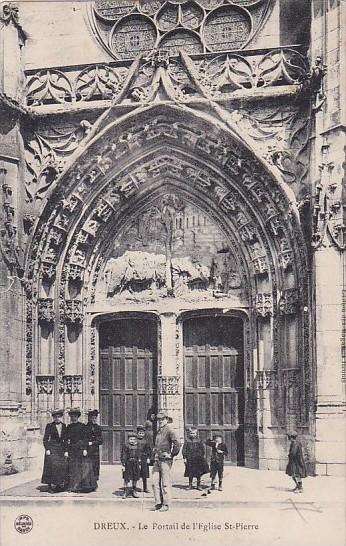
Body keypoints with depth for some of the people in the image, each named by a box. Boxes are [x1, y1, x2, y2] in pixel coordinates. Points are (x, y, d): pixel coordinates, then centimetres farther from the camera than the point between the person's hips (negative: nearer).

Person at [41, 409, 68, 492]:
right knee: (52, 466, -12)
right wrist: (47, 449, -10)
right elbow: (45, 439, -1)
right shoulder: (49, 426, -1)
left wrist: (66, 450, 8)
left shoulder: (64, 426, 11)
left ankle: (61, 485, 3)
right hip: (52, 448, -4)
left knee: (63, 466, -4)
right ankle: (51, 486, -6)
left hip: (61, 448, 4)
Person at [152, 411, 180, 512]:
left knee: (165, 483, -3)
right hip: (157, 460, 8)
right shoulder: (158, 431, 17)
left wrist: (172, 454, -11)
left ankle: (166, 504, 2)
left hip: (165, 460, -8)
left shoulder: (169, 431, -8)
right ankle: (158, 503, 12)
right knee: (155, 482, 6)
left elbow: (177, 444, -17)